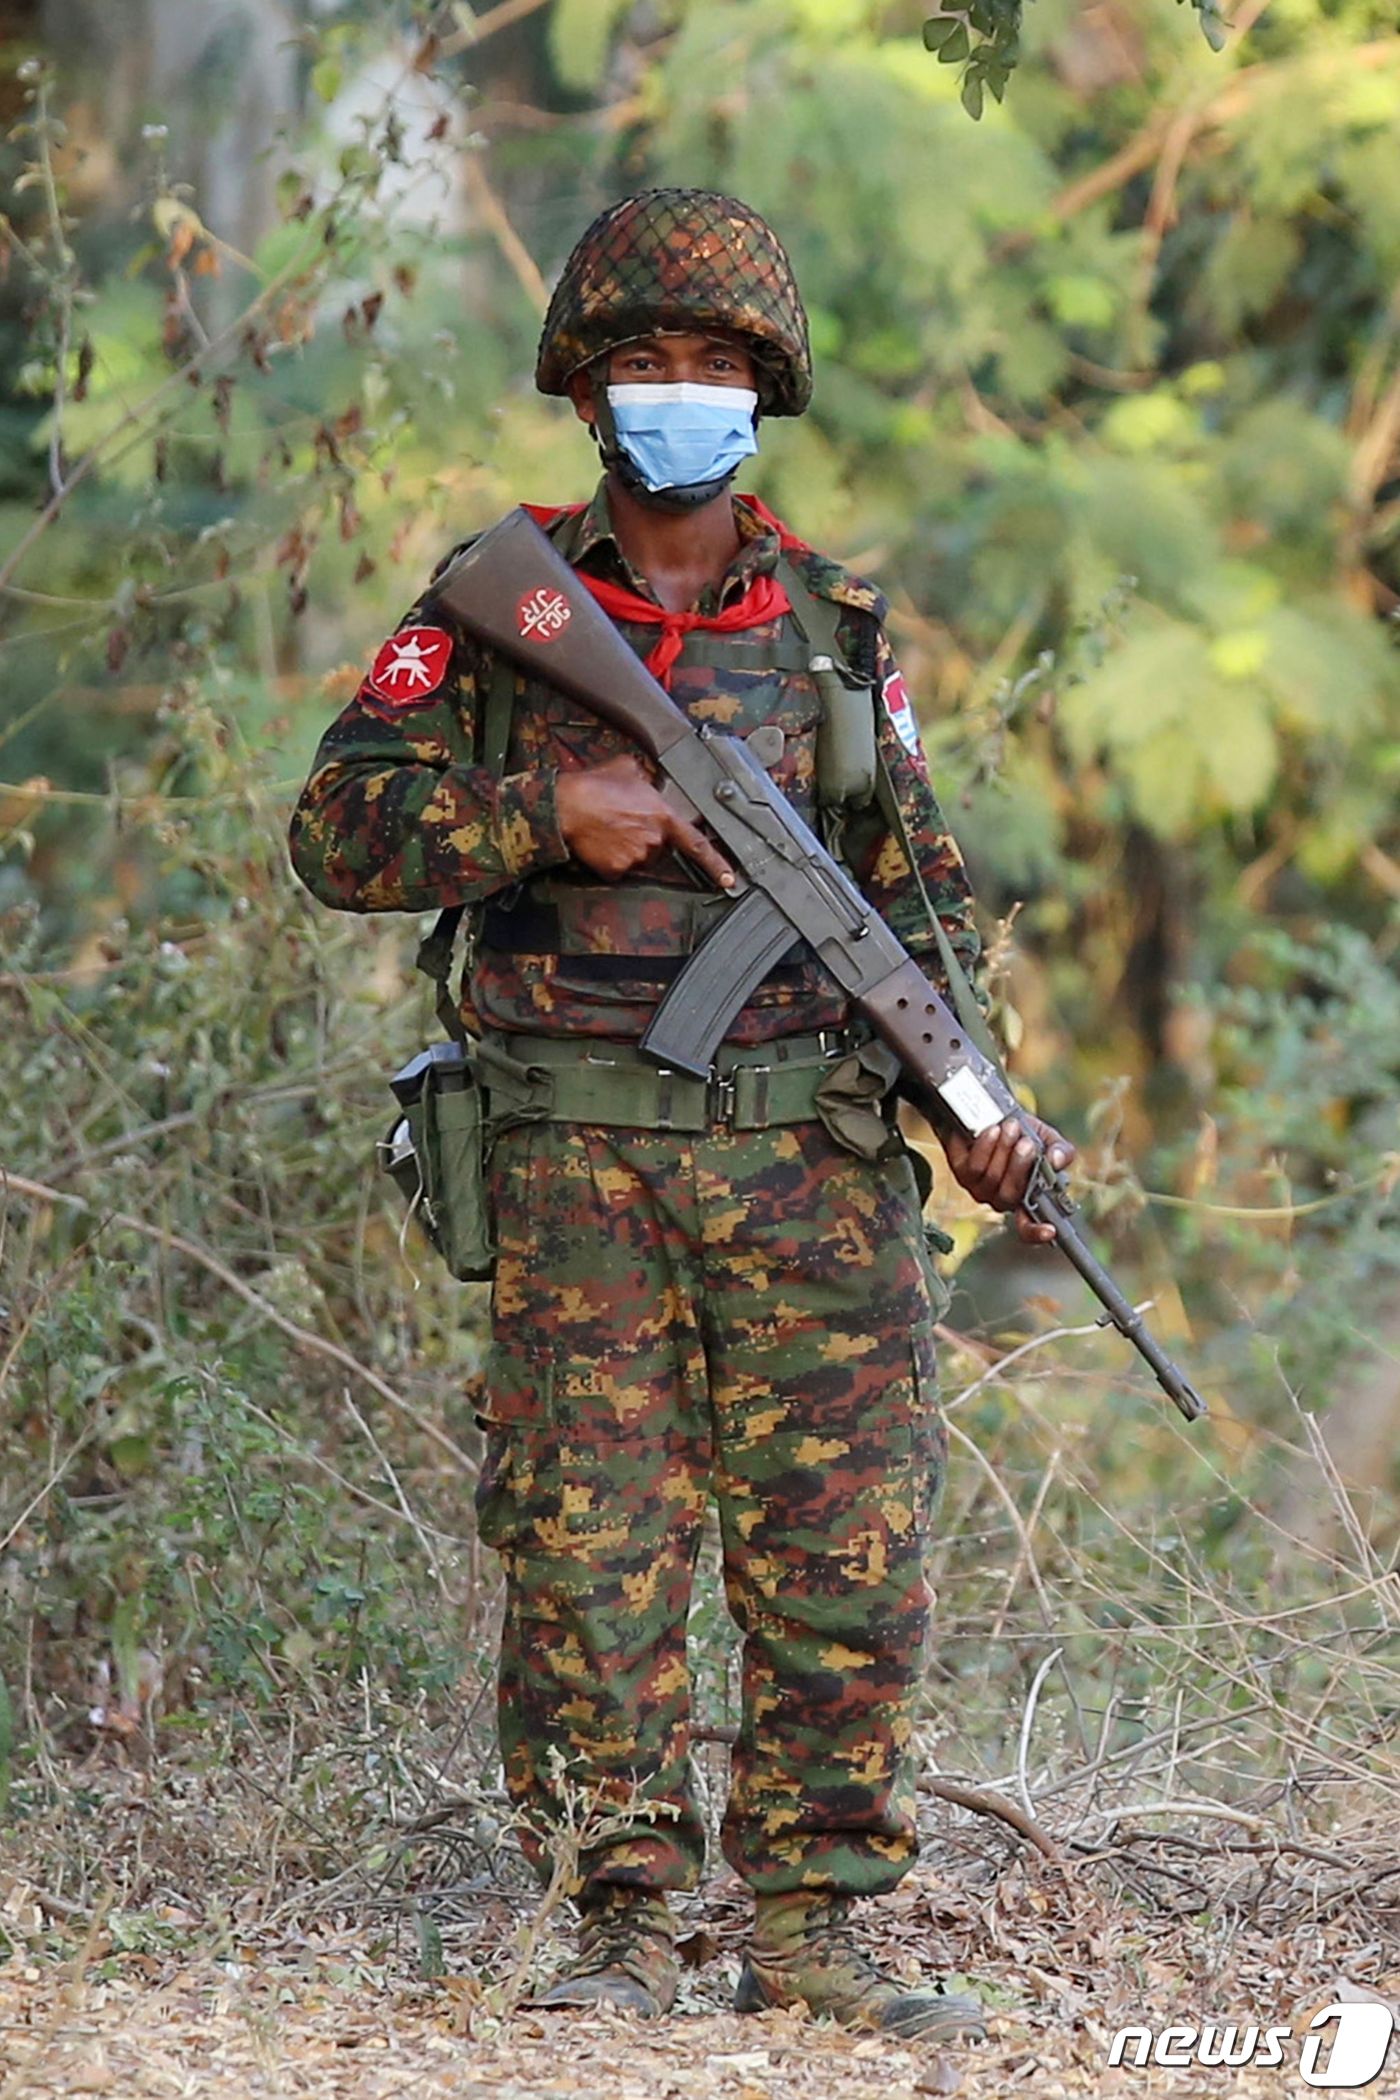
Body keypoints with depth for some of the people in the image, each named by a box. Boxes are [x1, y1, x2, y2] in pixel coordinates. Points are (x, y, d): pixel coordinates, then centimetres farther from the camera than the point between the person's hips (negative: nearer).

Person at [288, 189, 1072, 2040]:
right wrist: (550, 811, -14)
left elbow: (924, 900, 11)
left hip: (812, 1153, 2)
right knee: (591, 1552, -1)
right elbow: (342, 831, -1)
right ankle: (629, 1932, 8)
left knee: (852, 1547, -1)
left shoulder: (837, 627, 10)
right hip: (581, 1168, -2)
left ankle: (811, 1931, 9)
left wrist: (976, 1100, -3)